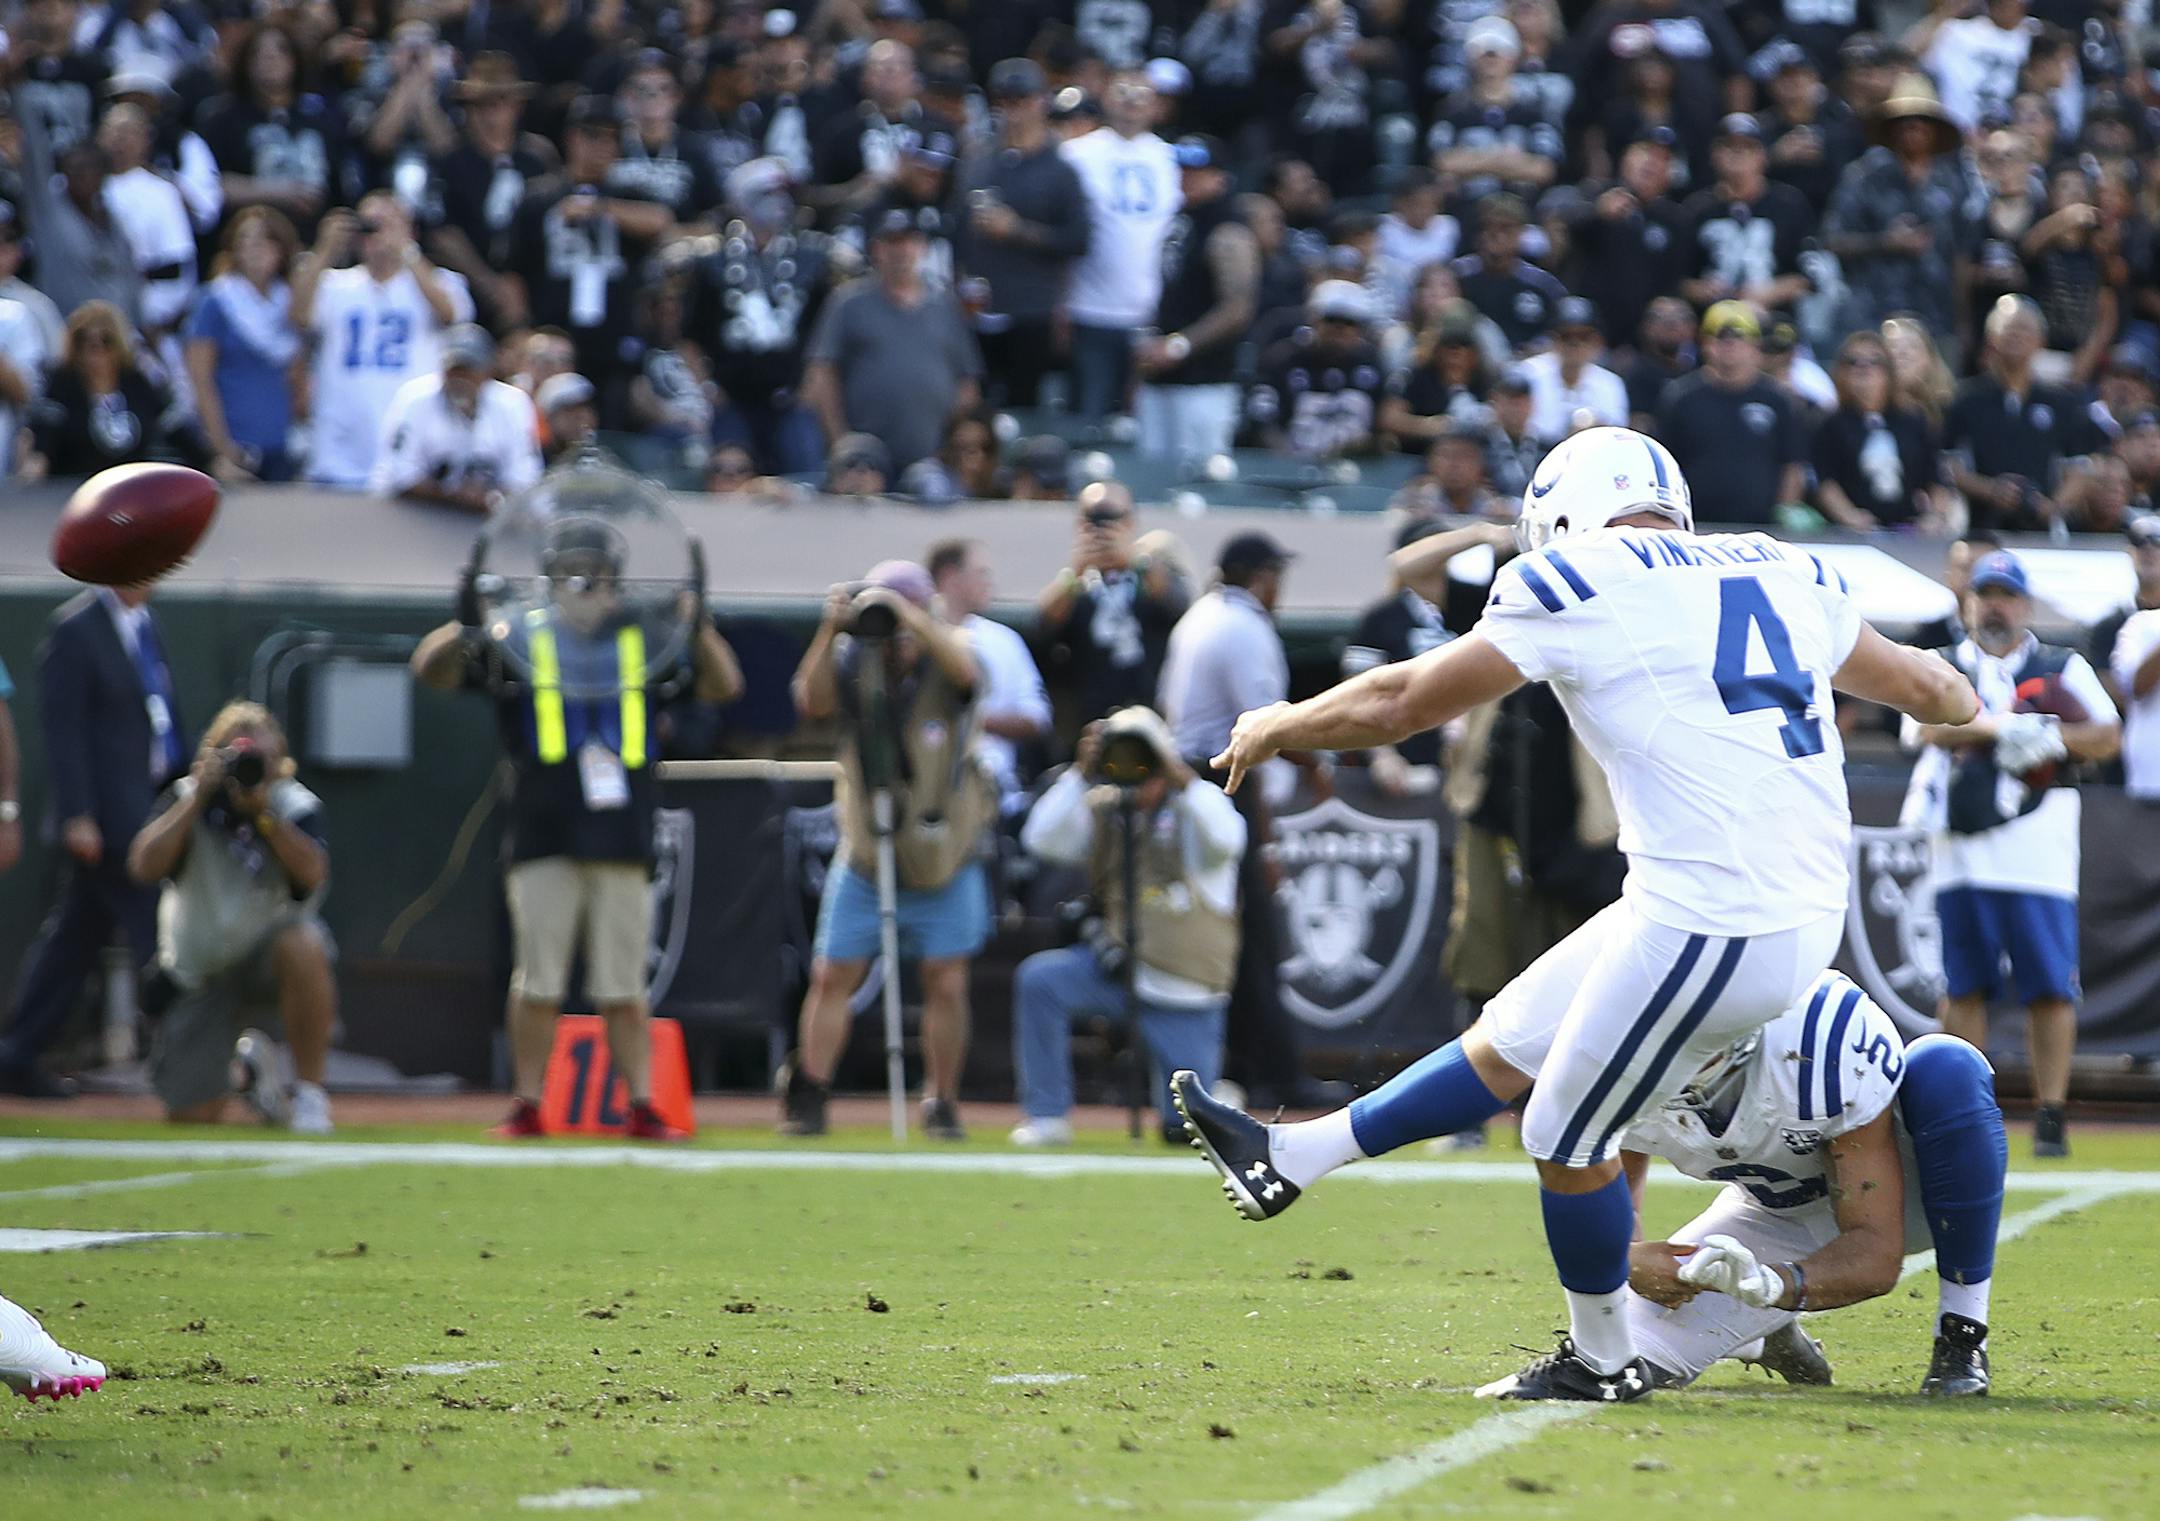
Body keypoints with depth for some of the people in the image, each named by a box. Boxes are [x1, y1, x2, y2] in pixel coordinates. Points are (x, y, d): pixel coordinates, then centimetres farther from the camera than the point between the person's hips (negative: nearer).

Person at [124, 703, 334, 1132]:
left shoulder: (296, 806, -9)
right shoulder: (187, 799, -6)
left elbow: (312, 874, -27)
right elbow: (144, 867, -22)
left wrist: (262, 809, -31)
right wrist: (199, 796, -24)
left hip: (266, 953, -1)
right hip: (198, 976, 1)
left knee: (303, 944, -39)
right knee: (192, 1114, -5)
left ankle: (308, 1092, -23)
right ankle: (244, 1065, 34)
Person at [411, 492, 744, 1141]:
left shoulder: (643, 641, 11)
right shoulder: (519, 638, 4)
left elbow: (723, 686, 10)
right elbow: (431, 669, -2)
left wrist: (697, 624, -6)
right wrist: (465, 627, -22)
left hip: (622, 840, 2)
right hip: (543, 840, -2)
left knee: (623, 987, 5)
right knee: (538, 983, 0)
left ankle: (642, 1107, 7)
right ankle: (527, 1106, 7)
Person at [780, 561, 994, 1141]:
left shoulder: (944, 658, -9)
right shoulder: (855, 660, -5)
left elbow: (963, 669, -32)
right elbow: (811, 701, -20)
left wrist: (906, 614, -39)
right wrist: (831, 630, -30)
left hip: (944, 862, -1)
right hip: (865, 856, 1)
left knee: (945, 984, -1)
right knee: (831, 977, -1)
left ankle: (942, 1104, 13)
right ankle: (807, 1098, 8)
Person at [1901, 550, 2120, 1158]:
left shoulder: (2062, 669, 12)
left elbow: (2109, 737, 5)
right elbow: (1928, 726, -6)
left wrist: (2055, 737, -14)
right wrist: (2002, 727, -19)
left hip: (2036, 851, -1)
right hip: (1960, 851, 1)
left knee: (2049, 987, -7)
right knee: (1962, 986, 4)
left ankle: (2050, 1115, -3)